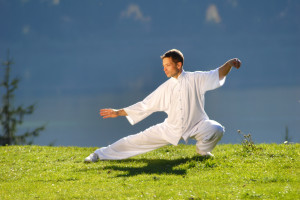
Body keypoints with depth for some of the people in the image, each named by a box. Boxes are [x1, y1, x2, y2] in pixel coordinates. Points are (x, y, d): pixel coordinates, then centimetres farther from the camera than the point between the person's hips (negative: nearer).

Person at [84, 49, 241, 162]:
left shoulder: (195, 79, -7)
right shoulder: (165, 88, 0)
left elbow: (218, 75, -13)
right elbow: (145, 106, 5)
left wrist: (230, 64, -34)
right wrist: (119, 112, 4)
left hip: (196, 126, -2)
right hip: (171, 129, 2)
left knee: (216, 129, -31)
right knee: (141, 139, -6)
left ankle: (202, 150, 2)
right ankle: (101, 154, 1)